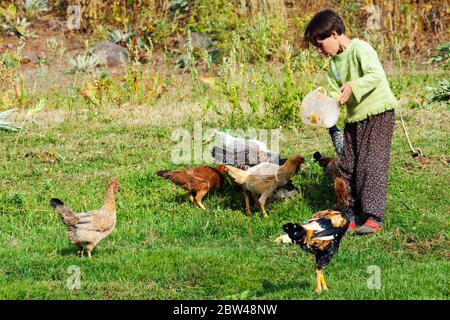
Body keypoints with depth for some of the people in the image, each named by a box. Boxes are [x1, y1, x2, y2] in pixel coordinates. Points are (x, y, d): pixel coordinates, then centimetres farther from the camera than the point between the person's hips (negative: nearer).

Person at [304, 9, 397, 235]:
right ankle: (351, 216, 14)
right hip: (354, 118, 9)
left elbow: (376, 74, -28)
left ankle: (374, 217, -12)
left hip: (378, 114, -9)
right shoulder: (333, 63, 12)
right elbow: (335, 92, 11)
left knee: (372, 163, -12)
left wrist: (353, 87, -39)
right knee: (347, 167, 8)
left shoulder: (360, 49, -15)